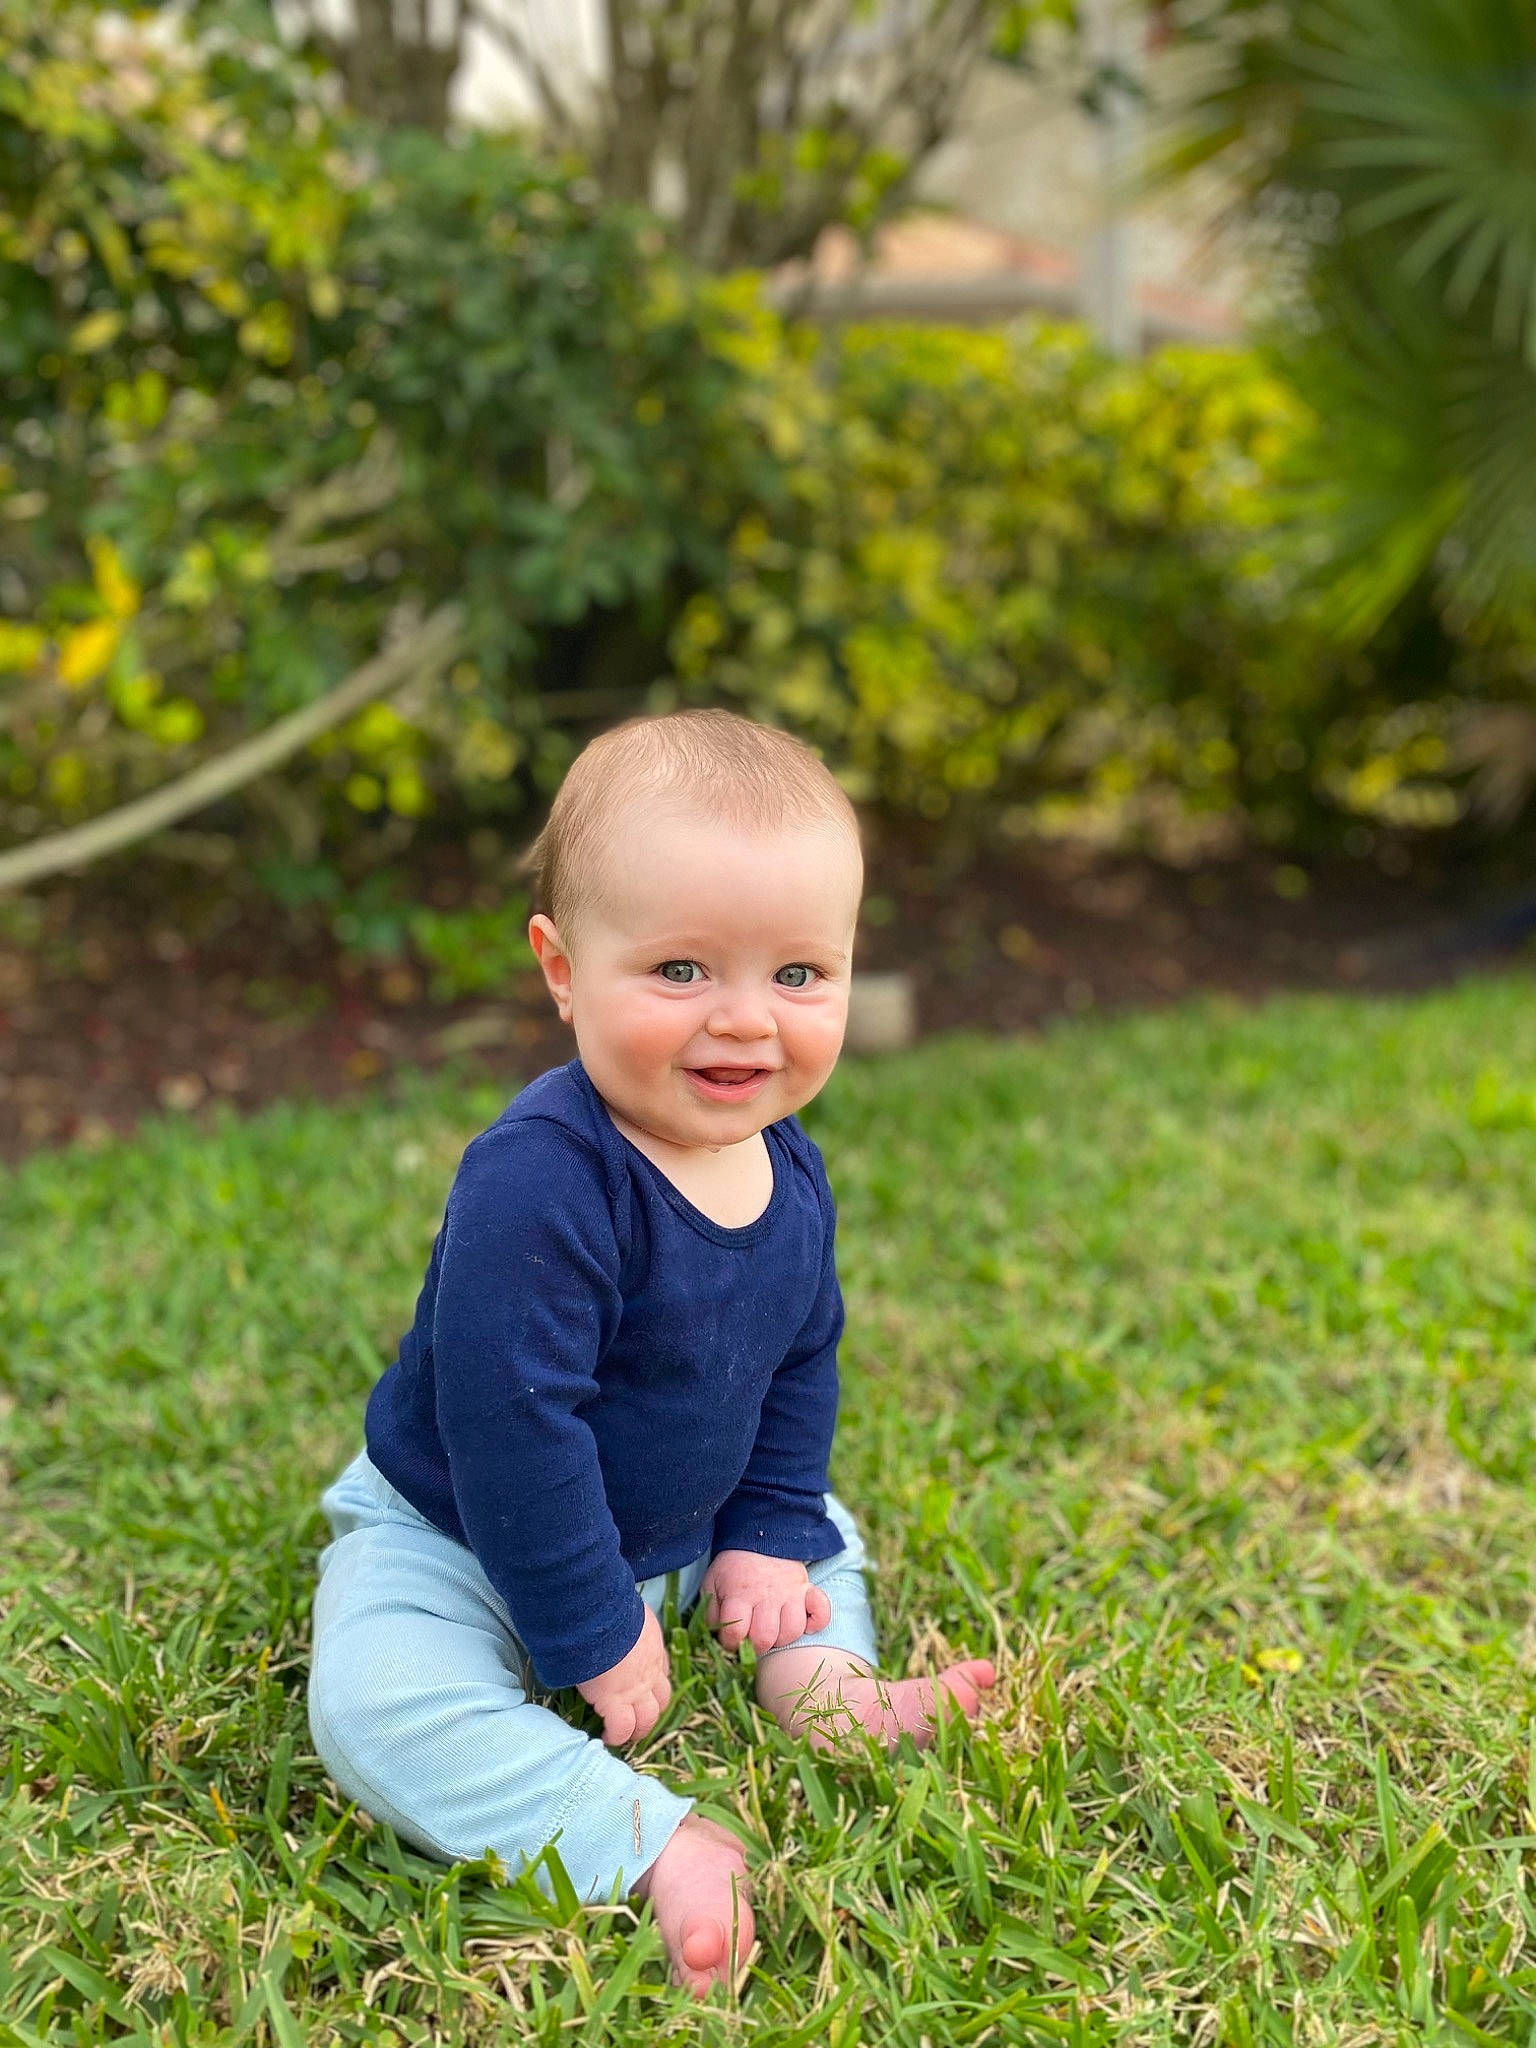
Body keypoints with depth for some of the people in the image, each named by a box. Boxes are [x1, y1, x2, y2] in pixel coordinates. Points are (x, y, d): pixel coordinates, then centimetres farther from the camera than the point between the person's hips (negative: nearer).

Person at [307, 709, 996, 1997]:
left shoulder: (790, 1172, -9)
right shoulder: (538, 1186, -36)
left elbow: (801, 1362, 7)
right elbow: (511, 1423, -33)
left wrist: (771, 1537, 0)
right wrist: (595, 1635, -25)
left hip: (679, 1531, 7)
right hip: (454, 1540, -7)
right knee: (377, 1700, -32)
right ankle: (652, 1848, -34)